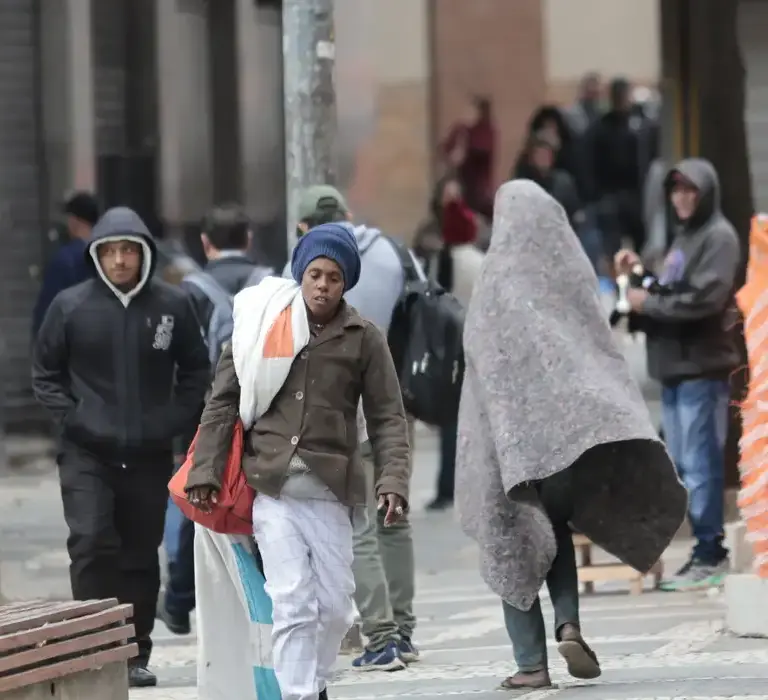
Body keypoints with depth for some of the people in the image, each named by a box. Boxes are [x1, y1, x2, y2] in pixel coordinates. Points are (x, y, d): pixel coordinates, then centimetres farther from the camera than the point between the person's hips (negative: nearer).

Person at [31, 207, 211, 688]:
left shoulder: (173, 306, 1)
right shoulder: (71, 306, -2)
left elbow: (196, 373, 11)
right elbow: (46, 374, 7)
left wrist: (175, 421, -1)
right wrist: (71, 419, -5)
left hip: (150, 456, 2)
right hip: (87, 455, -2)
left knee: (142, 557, 8)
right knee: (91, 543, -16)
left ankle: (136, 654, 17)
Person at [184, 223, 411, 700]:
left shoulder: (363, 338, 4)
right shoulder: (263, 325, 5)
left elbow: (388, 417, 4)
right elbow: (223, 401, 7)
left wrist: (394, 480, -10)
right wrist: (206, 470, 1)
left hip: (330, 488, 1)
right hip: (273, 486, -1)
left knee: (335, 603, 6)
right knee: (293, 603, -9)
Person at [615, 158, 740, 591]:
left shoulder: (719, 237, -7)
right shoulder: (684, 237, 23)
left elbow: (705, 297, -19)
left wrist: (648, 302, -12)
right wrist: (639, 275, 6)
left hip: (702, 368, -9)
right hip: (675, 368, 9)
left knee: (701, 463, -10)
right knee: (683, 464, 10)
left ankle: (710, 554, -8)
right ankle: (709, 549, 15)